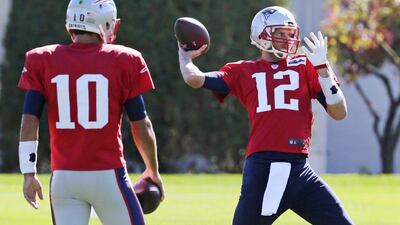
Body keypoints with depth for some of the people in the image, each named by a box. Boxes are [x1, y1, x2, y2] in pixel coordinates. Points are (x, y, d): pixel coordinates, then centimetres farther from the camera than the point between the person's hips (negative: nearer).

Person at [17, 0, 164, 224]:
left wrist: (29, 173, 4)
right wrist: (153, 171, 15)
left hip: (64, 176, 2)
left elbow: (29, 121, -2)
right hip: (107, 175, -2)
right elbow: (141, 125, 2)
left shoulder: (42, 61, 3)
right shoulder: (123, 62, -2)